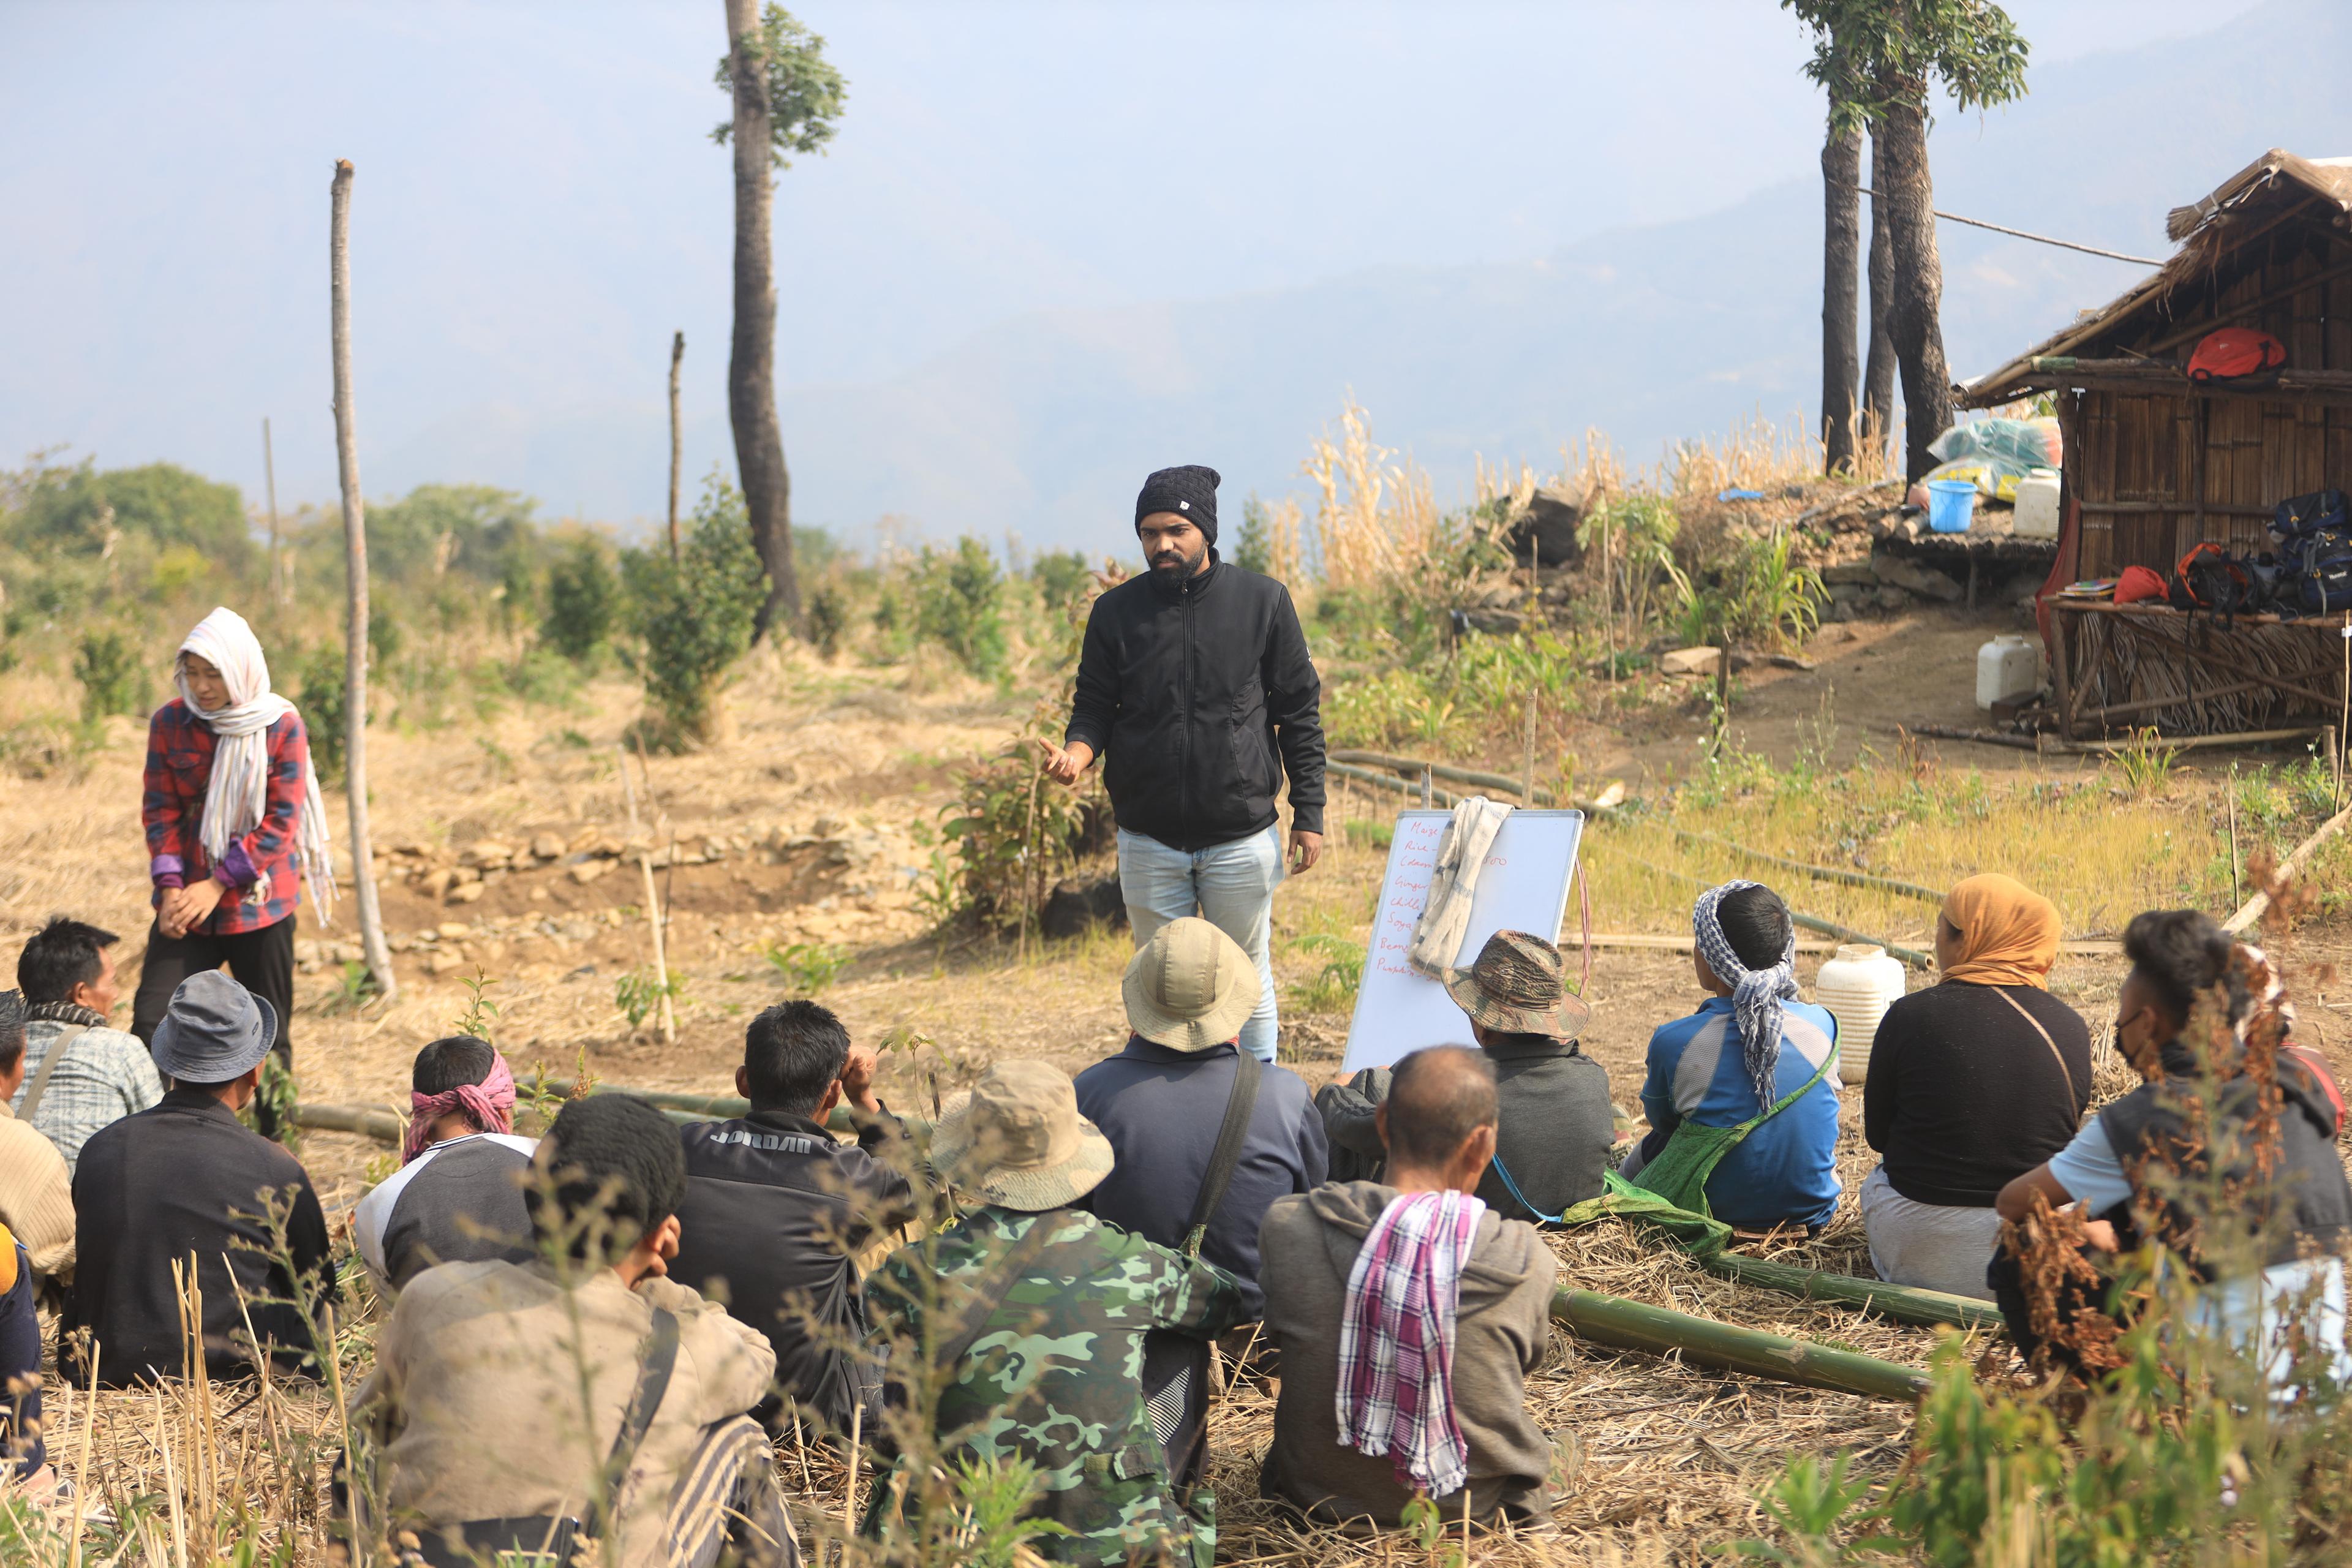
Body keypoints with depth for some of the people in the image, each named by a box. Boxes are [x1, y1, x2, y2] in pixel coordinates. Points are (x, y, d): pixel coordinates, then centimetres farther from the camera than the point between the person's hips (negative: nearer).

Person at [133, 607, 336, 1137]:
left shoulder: (281, 726, -8)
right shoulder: (170, 723, -1)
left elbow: (282, 821, -10)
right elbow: (162, 809, 1)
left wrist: (219, 884, -16)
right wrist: (170, 887, -12)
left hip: (260, 902, -2)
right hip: (188, 902, 2)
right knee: (150, 1023, -9)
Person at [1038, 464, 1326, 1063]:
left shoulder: (1263, 601, -2)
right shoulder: (1116, 612, 1)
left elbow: (1299, 714, 2)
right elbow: (1095, 708, 6)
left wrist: (1308, 815, -1)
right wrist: (1075, 752, -18)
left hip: (1242, 839, -1)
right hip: (1148, 843, 1)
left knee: (1248, 982, 10)